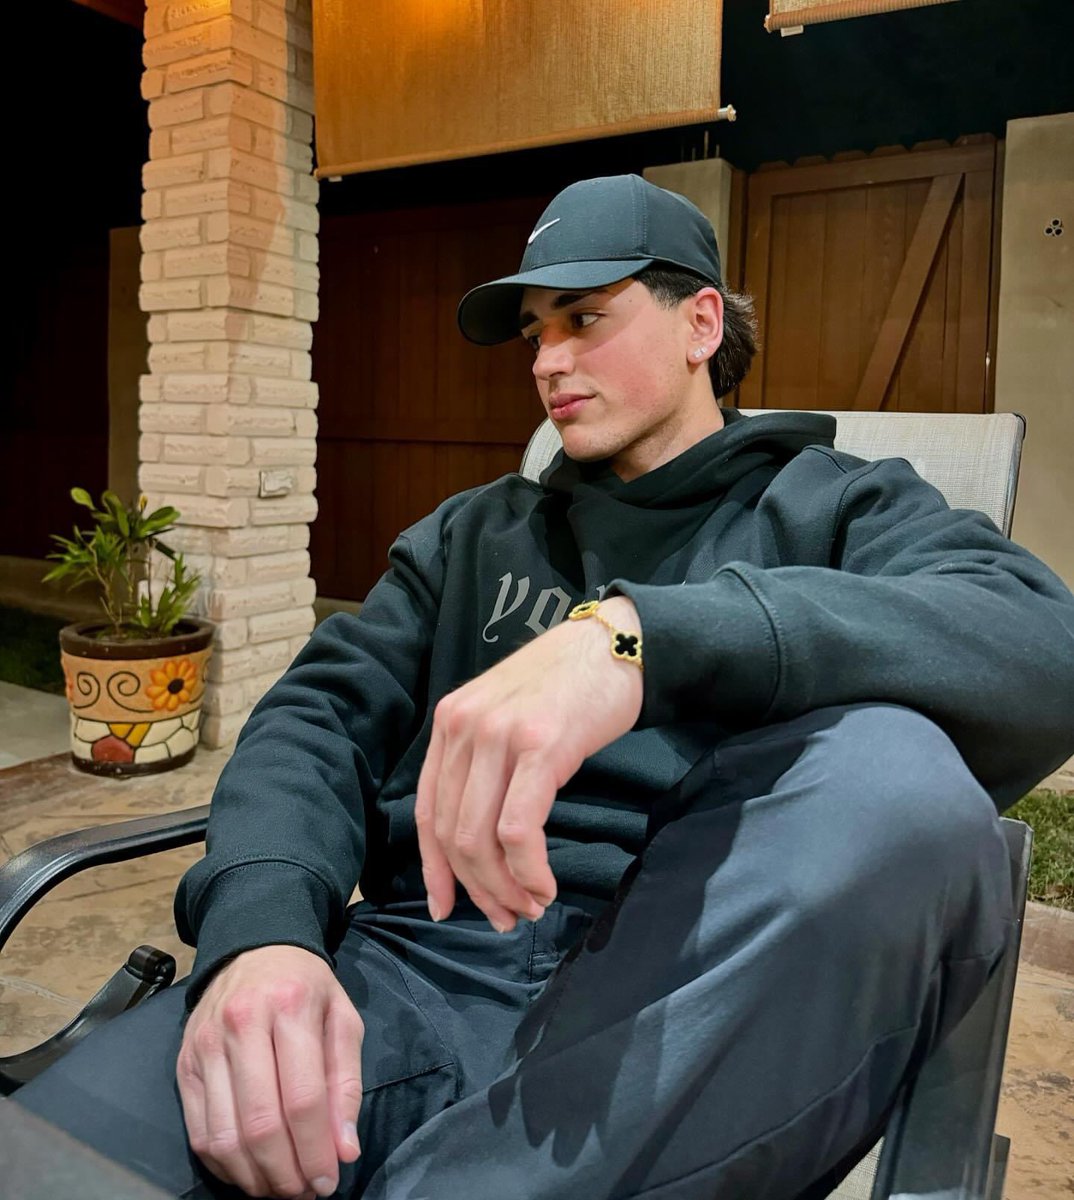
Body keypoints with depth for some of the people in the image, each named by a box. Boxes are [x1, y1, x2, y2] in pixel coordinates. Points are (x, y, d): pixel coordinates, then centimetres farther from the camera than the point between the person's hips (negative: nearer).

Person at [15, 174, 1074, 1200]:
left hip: (690, 1010, 1)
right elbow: (324, 716, 8)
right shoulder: (471, 534, 19)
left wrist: (636, 633, -26)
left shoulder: (836, 507, 9)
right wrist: (260, 926, -14)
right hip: (409, 971, 0)